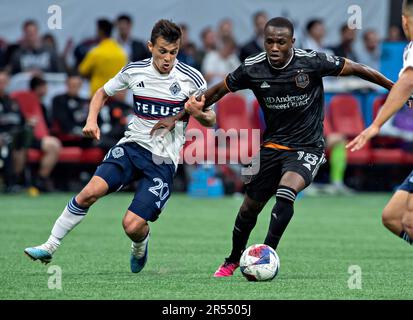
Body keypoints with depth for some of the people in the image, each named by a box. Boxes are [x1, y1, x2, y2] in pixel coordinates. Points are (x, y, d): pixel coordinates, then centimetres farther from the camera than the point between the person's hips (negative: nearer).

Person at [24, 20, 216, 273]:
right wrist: (92, 120, -1)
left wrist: (198, 113, -21)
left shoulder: (192, 79, -7)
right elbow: (103, 93, 18)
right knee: (92, 190, -22)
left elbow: (210, 120, 3)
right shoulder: (134, 71, 0)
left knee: (133, 226, -14)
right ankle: (50, 247, -10)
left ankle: (141, 244, 24)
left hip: (164, 160, -2)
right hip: (132, 146, 2)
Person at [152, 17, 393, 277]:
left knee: (285, 193, -29)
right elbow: (218, 91, 5)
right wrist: (177, 118, 6)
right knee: (250, 207, 9)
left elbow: (356, 69, -7)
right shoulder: (252, 68, -10)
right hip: (273, 145, 3)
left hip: (308, 147, -3)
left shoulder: (313, 62, -18)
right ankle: (233, 260, 35)